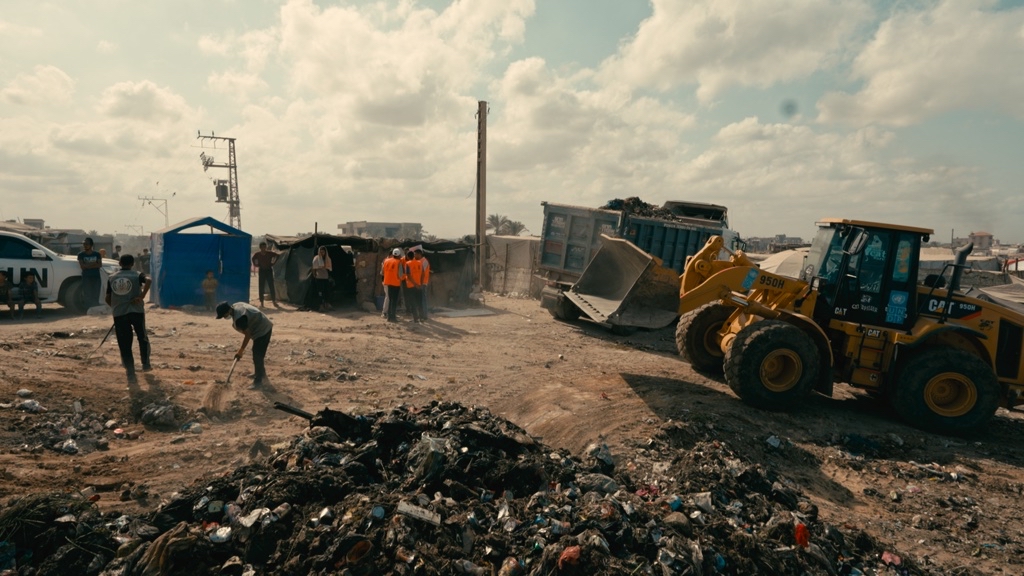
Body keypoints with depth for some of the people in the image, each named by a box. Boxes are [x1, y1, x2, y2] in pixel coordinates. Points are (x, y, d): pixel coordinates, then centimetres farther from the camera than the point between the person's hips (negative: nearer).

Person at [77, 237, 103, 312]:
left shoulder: (97, 254, 7)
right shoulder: (81, 254, 4)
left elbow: (100, 265, -3)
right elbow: (82, 266, -6)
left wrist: (88, 265, -12)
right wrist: (94, 264, -8)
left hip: (96, 277, 1)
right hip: (86, 277, -1)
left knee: (96, 295, 3)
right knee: (88, 296, -2)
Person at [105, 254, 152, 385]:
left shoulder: (112, 278, 11)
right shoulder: (137, 275, 2)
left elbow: (108, 299, 13)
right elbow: (148, 280, -21)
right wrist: (142, 296, -20)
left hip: (119, 314, 2)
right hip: (136, 311, -2)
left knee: (124, 345, 4)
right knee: (143, 338, 21)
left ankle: (131, 375, -1)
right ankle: (146, 364, 29)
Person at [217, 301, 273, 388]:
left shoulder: (239, 318, -29)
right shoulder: (235, 306, 0)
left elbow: (248, 335, -24)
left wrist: (240, 351, -15)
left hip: (262, 330, -11)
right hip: (263, 327, 11)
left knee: (257, 356, -8)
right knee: (257, 354, 23)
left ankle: (259, 380, -1)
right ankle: (260, 374, 39)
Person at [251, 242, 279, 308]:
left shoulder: (270, 253, -9)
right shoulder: (257, 254, -7)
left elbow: (276, 256, 6)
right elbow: (253, 259, 13)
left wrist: (273, 263, 0)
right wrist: (256, 265, 1)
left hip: (269, 270, 0)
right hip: (262, 271, 0)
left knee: (271, 286, 1)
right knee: (261, 287, 0)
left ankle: (274, 301, 8)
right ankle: (261, 302, 5)